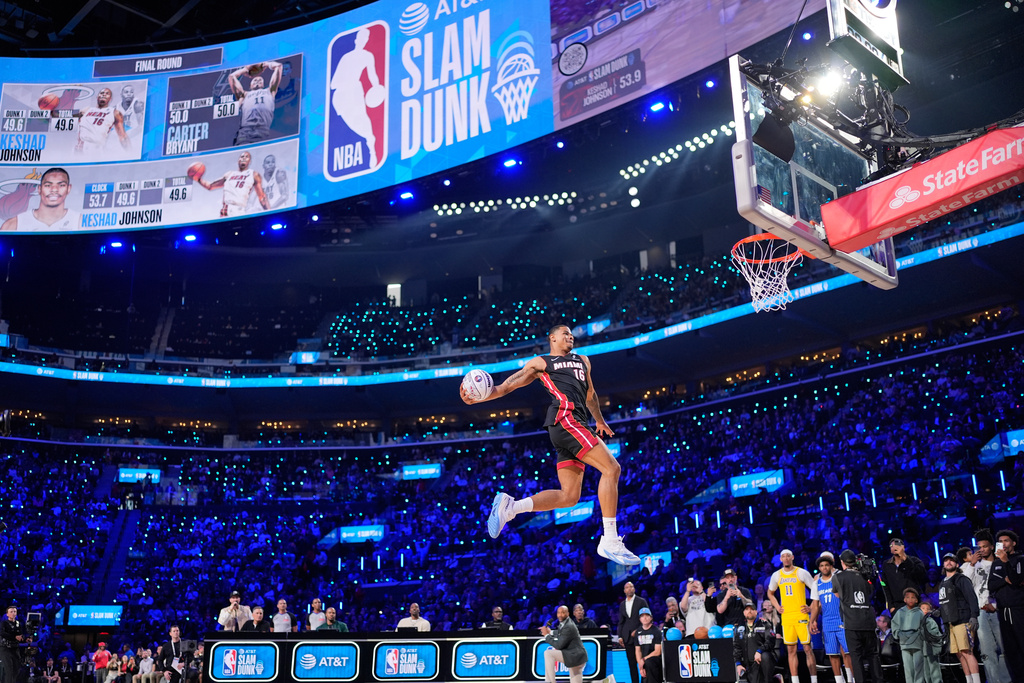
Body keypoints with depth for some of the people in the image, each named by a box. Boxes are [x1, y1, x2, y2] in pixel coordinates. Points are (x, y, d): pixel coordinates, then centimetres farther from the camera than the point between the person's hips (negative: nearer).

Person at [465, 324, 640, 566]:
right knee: (611, 468, -18)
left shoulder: (582, 361, 32)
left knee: (569, 496, 0)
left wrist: (599, 420, 54)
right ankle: (610, 542, -19)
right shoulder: (541, 362, 13)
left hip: (576, 423, 8)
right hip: (565, 416, -8)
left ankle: (509, 505, 4)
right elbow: (507, 386, 6)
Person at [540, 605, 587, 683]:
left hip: (575, 656, -10)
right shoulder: (564, 623, 9)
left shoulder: (568, 627, -21)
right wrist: (550, 632, 14)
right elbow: (560, 633, 32)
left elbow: (559, 645, -21)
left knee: (548, 653, -18)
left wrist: (546, 635, -12)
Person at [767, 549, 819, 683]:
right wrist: (777, 607, 11)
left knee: (807, 648, -5)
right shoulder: (776, 575, 10)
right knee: (791, 650, 4)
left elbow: (815, 588, 1)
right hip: (786, 616, 4)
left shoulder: (801, 572, -2)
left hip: (801, 615, -4)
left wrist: (812, 607, -4)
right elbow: (770, 593, 24)